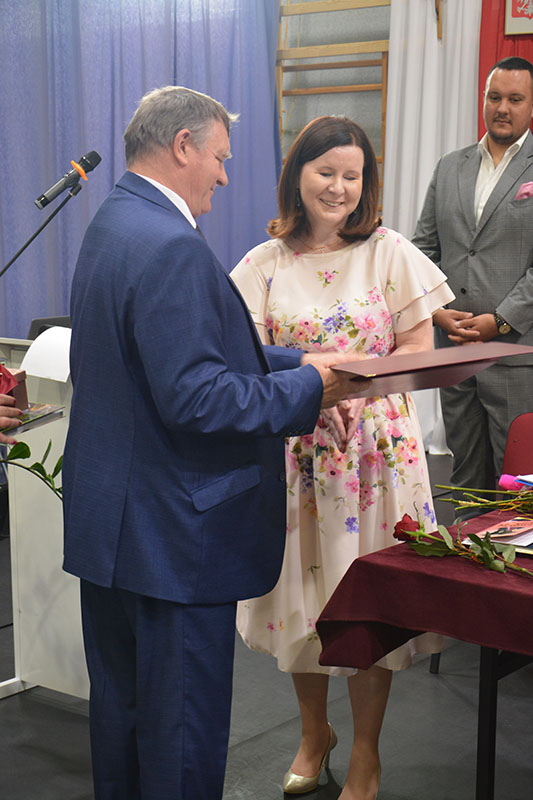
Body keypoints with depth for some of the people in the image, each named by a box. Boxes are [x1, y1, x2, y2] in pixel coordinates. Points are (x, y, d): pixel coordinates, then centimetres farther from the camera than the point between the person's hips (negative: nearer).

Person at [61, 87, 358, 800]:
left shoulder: (113, 226, 12)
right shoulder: (171, 246, -22)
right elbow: (194, 398, -27)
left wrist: (294, 363, 8)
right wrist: (307, 388, -15)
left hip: (112, 523, 11)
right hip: (173, 532, -11)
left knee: (122, 701, 21)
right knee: (183, 725, 3)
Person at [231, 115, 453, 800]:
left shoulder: (390, 253, 0)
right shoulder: (263, 265, 3)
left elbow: (418, 351, 0)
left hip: (375, 446, -1)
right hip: (294, 445, 2)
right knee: (302, 588, 10)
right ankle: (313, 733, 34)